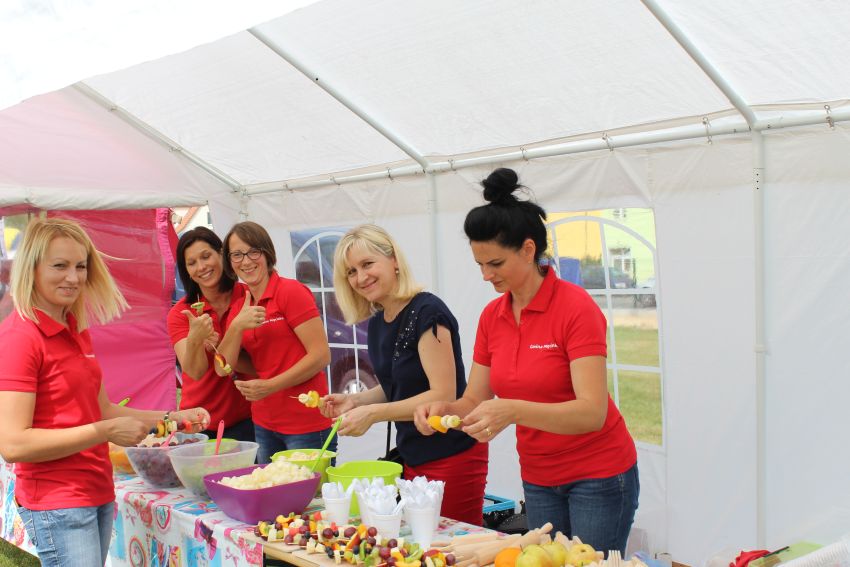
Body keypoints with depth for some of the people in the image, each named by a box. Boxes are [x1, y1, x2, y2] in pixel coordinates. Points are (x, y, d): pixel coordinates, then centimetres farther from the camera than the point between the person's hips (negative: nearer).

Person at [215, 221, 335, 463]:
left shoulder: (291, 291, -9)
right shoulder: (238, 308, 10)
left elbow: (321, 355, -15)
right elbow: (222, 369, 1)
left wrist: (270, 386, -19)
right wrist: (237, 326, -14)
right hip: (264, 424, 6)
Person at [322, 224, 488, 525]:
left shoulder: (426, 312, -18)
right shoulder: (377, 323, 7)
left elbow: (443, 395, -21)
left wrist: (373, 413, -24)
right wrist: (355, 401, 1)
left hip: (451, 455, -8)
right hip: (412, 456, 8)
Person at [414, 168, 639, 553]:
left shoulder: (576, 307, -18)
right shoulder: (491, 317, 1)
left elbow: (592, 412, -26)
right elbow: (474, 402, 4)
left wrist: (513, 410, -40)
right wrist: (444, 408, -19)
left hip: (597, 475, -5)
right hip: (538, 478, 6)